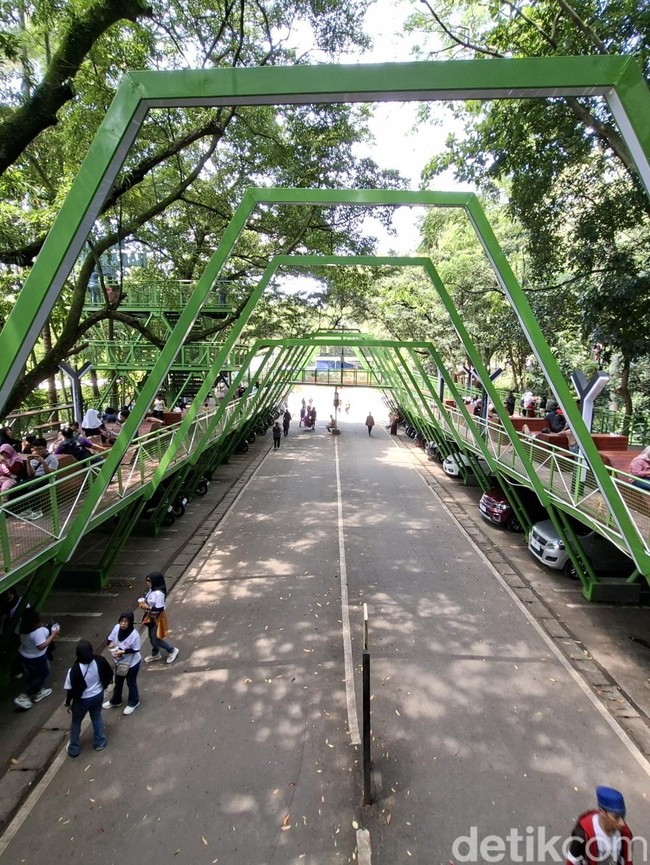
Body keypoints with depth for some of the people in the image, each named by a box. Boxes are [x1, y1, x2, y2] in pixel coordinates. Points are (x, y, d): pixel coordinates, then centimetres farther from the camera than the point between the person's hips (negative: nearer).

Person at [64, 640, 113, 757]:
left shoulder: (75, 670, -31)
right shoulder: (100, 661, -22)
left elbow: (70, 689, -17)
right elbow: (109, 675, -7)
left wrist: (68, 703, 2)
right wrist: (103, 685, 13)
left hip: (82, 700, -3)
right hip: (98, 695, 3)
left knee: (76, 722, 25)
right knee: (97, 717, 27)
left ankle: (74, 749, 40)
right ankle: (100, 742, 40)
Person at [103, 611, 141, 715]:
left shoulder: (134, 635, -33)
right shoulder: (117, 628, -20)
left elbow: (135, 650, -22)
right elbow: (109, 640, -6)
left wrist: (123, 651, -33)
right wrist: (111, 643, -27)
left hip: (132, 663, -5)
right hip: (119, 662, 6)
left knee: (131, 683, 17)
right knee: (118, 682, 27)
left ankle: (133, 703, 42)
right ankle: (115, 701, 53)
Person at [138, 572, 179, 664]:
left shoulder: (159, 593, -33)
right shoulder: (151, 589, -6)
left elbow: (159, 609, -30)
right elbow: (147, 598, 12)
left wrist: (147, 607, -23)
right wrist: (142, 602, -8)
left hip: (158, 618, -9)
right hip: (151, 617, 9)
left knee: (156, 639, 4)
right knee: (152, 637, 23)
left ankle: (172, 650, 25)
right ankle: (155, 654, 47)